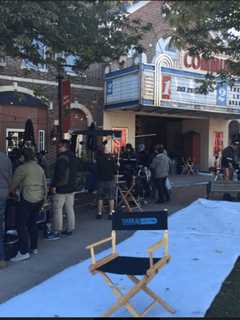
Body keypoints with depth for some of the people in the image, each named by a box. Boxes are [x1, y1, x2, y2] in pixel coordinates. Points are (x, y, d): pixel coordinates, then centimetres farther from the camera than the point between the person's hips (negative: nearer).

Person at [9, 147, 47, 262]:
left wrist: (11, 192, 16)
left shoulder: (22, 168, -9)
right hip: (39, 199, 8)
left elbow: (14, 184, -4)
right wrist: (44, 198, 24)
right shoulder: (40, 168, 14)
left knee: (21, 225, -3)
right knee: (32, 223, 18)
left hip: (28, 200, -8)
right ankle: (34, 248, 24)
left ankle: (24, 252, -5)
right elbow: (45, 185, 17)